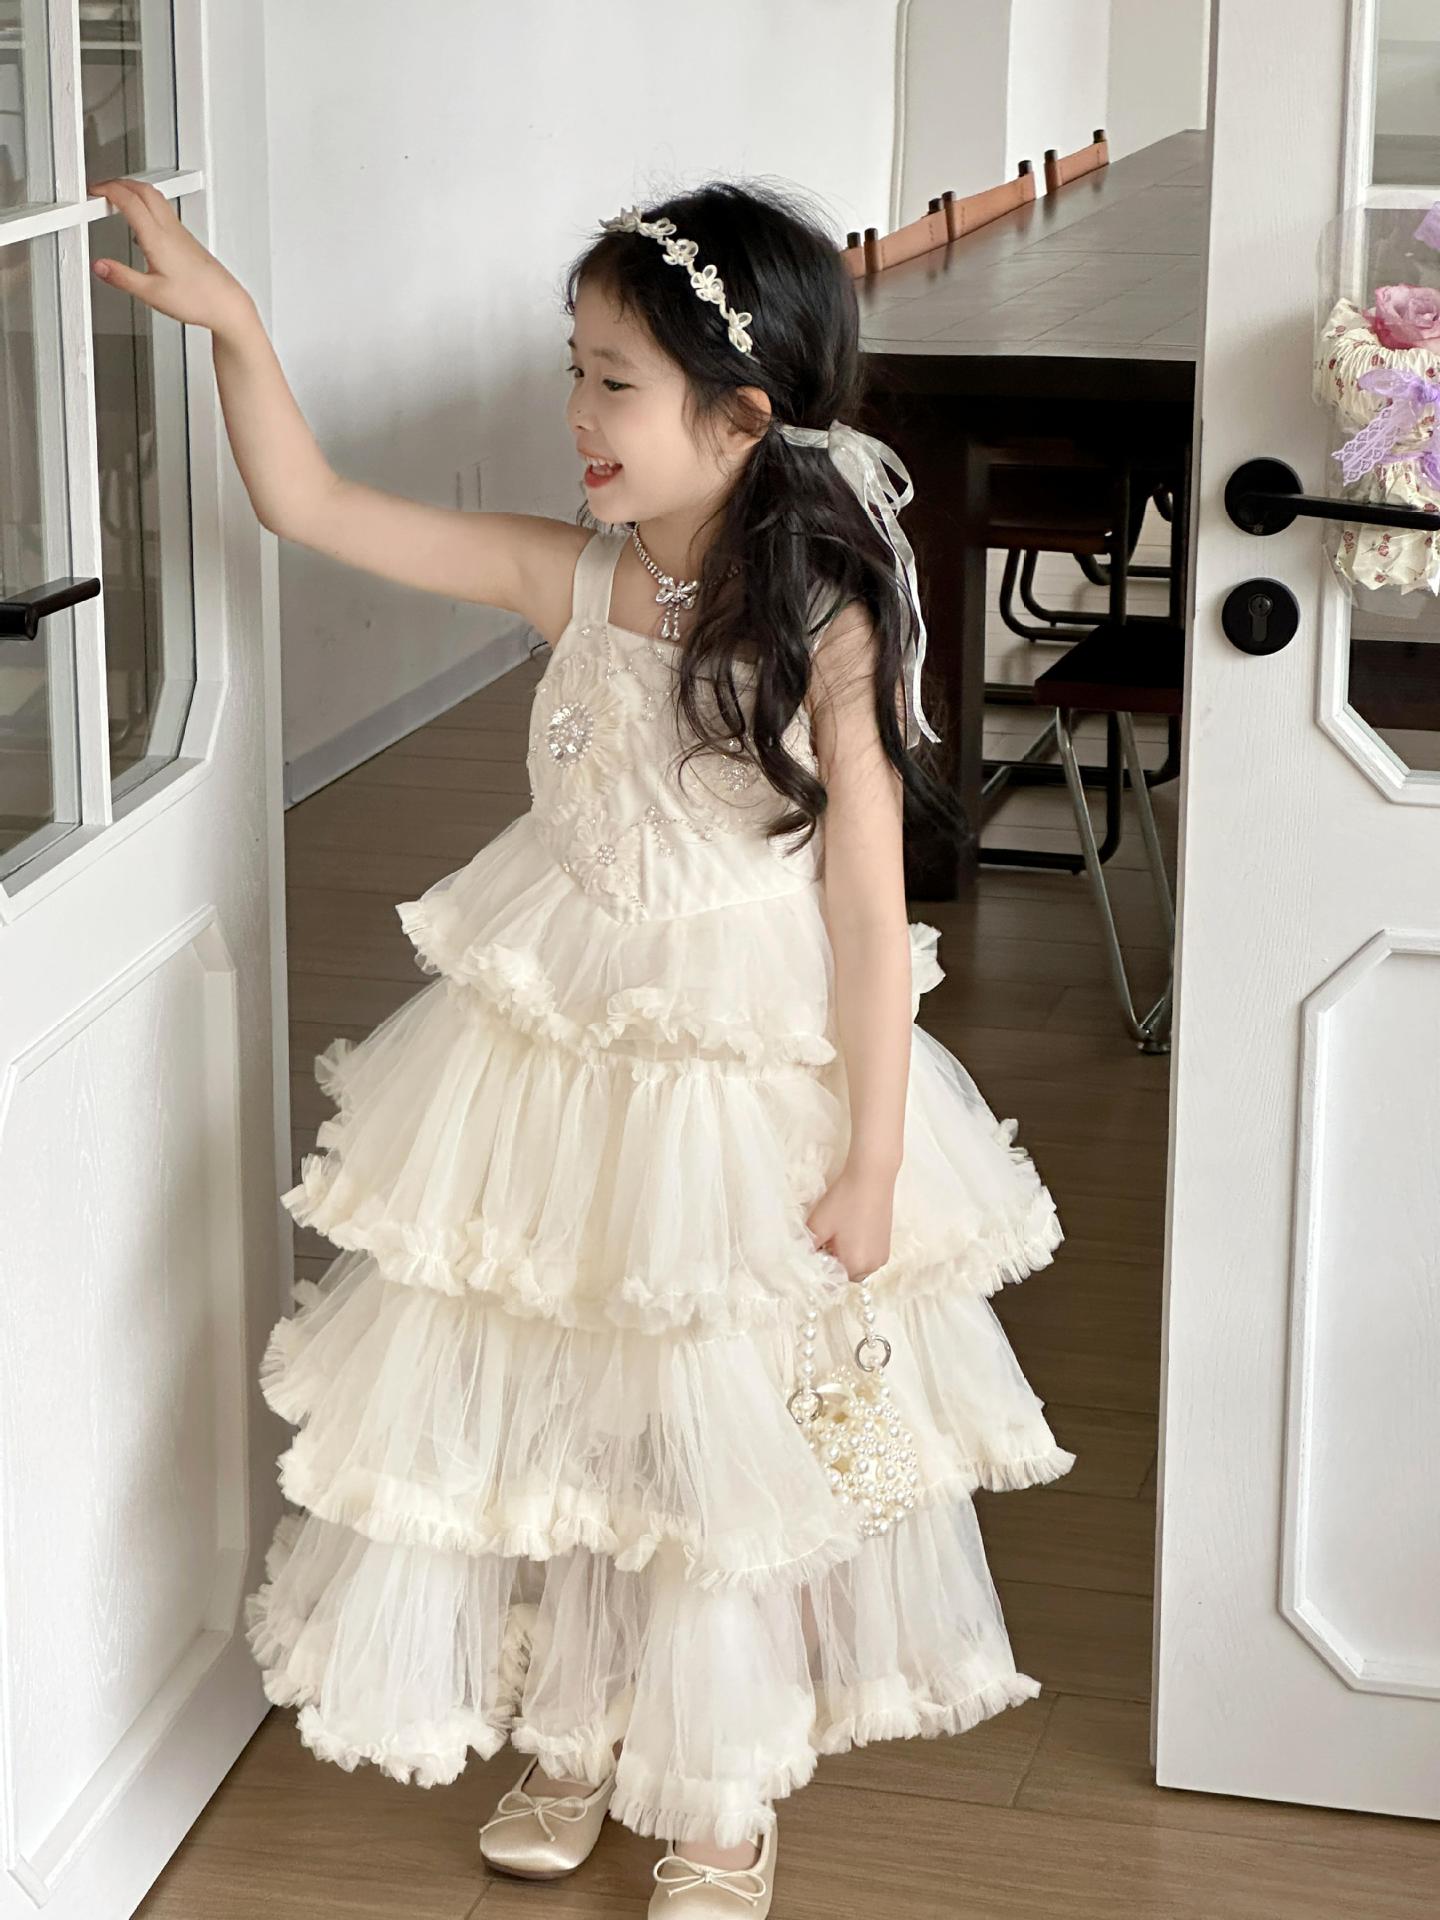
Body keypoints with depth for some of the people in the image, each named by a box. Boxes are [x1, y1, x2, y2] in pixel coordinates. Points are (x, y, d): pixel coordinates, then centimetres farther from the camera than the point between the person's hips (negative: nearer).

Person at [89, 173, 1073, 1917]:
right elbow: (309, 506, -2)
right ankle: (573, 1732, 39)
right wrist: (230, 323, -14)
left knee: (736, 1436, 10)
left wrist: (871, 1160, -13)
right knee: (547, 1402, 15)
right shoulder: (569, 580, -5)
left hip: (754, 1089, -4)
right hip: (557, 1068, 4)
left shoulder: (826, 629, -16)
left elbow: (869, 909, -14)